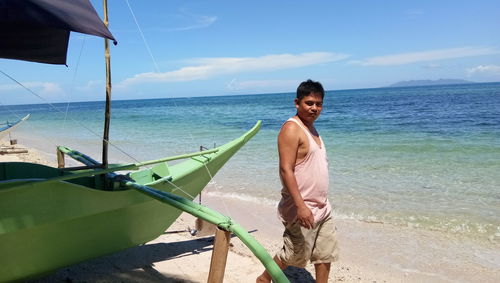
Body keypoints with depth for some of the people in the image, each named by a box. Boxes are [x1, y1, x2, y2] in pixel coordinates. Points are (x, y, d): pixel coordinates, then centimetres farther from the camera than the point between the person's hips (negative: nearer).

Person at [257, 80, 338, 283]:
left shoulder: (311, 129, 13)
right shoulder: (292, 128, -15)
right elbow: (286, 170, -22)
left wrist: (321, 204, 20)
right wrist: (300, 206, -27)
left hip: (322, 208, 9)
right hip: (301, 209, -8)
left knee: (326, 254, 14)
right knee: (294, 255, 6)